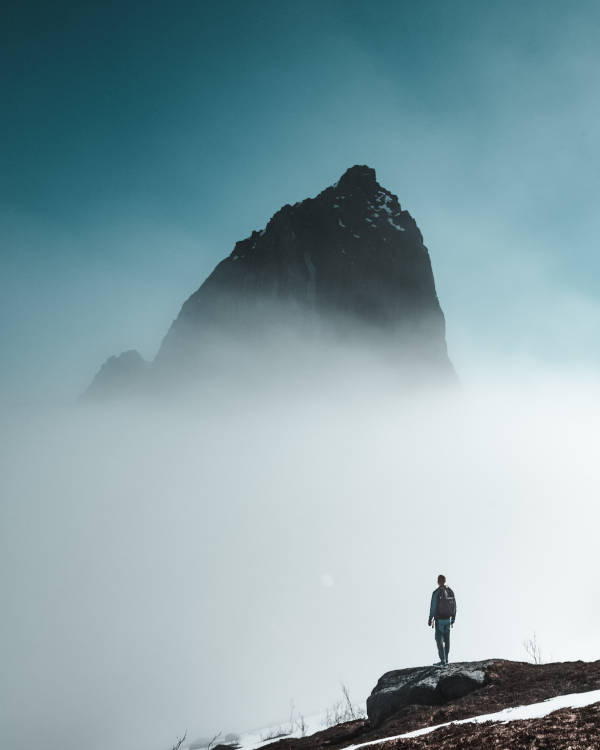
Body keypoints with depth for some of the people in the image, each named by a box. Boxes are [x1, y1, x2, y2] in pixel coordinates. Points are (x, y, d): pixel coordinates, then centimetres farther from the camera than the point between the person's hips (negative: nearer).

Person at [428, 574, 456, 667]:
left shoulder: (436, 593, -16)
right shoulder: (450, 591, 1)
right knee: (446, 639, 13)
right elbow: (454, 606, 6)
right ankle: (445, 659, 21)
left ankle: (443, 661, -5)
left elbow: (433, 607, -14)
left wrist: (430, 619, -4)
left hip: (439, 620, -6)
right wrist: (453, 617, 17)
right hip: (448, 619, 6)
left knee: (439, 639, -1)